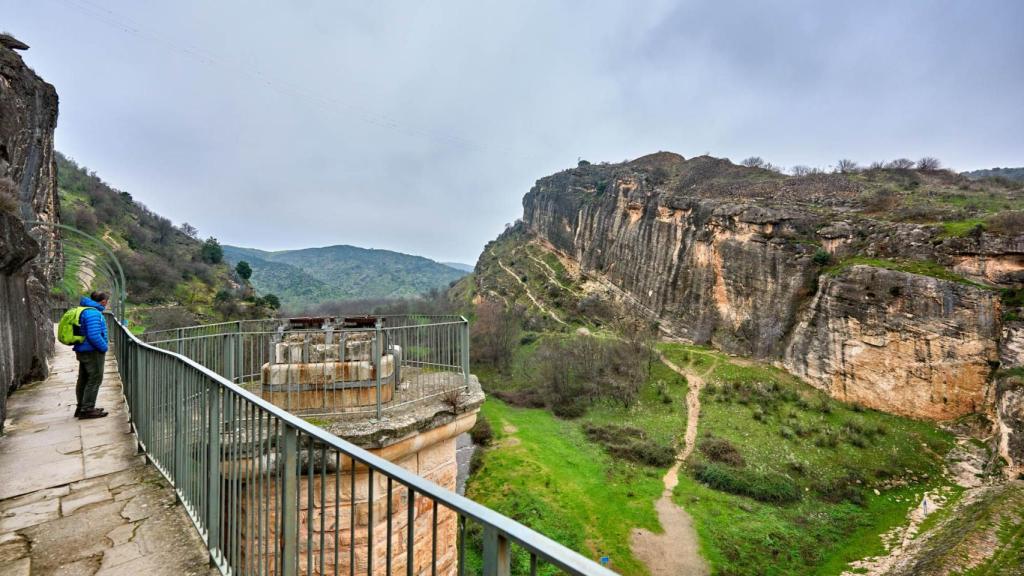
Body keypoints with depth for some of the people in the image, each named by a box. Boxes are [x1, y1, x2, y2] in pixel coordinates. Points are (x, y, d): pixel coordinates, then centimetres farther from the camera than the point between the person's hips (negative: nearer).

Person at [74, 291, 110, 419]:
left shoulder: (84, 311, 12)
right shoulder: (94, 313, -20)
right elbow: (94, 335, -26)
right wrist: (104, 347, -12)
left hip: (82, 351, 10)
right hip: (92, 352, -10)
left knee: (83, 380, 17)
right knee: (95, 379, -3)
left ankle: (81, 407, 27)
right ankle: (87, 409, 1)